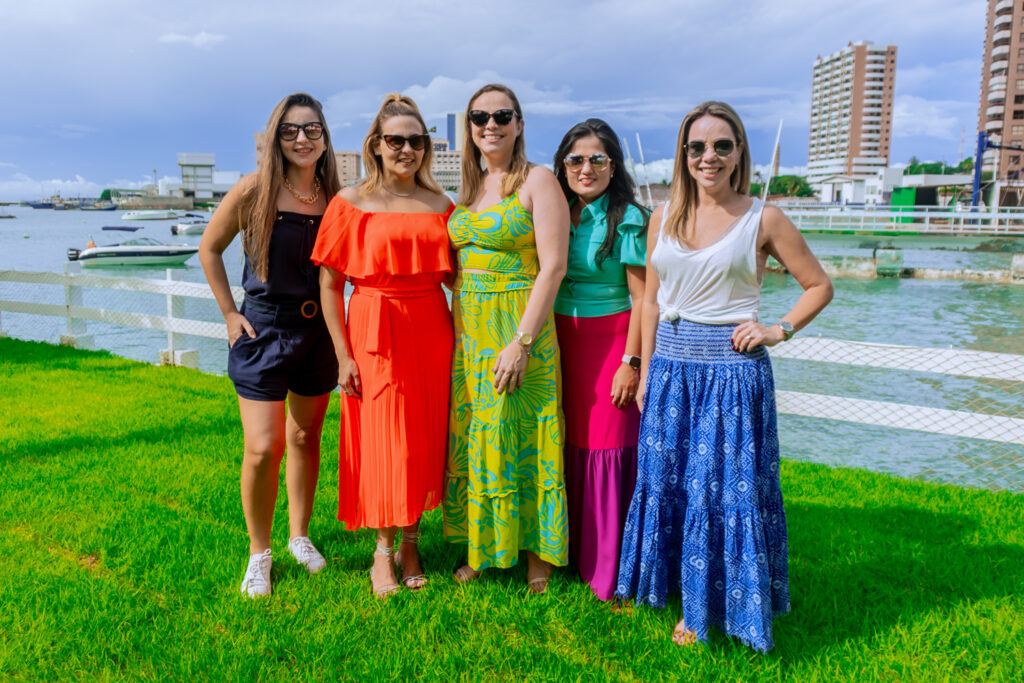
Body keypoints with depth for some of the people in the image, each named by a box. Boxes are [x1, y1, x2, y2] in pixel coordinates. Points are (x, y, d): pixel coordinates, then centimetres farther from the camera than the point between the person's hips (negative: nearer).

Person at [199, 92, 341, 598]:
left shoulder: (334, 196, 1)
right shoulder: (255, 190, -8)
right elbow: (209, 249, 2)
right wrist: (229, 314, -2)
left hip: (319, 330, 3)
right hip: (264, 329, -3)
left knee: (305, 438, 14)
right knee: (263, 449, -7)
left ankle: (299, 536, 32)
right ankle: (259, 552, 15)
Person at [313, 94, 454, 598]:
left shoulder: (439, 204, 8)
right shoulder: (351, 202, 0)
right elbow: (329, 283, -2)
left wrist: (460, 338, 2)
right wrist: (343, 354, -7)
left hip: (431, 330, 3)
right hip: (375, 333, -3)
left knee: (424, 439, 7)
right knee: (381, 441, 2)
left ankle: (411, 543, 25)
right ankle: (383, 549, 20)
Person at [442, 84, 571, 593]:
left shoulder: (537, 181, -6)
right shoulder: (469, 189, 14)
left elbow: (553, 265, -14)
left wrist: (522, 341, -19)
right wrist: (459, 329, 8)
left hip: (518, 327, -6)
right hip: (467, 330, 6)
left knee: (520, 439, 0)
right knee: (473, 437, 11)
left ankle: (537, 554, 18)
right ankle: (483, 549, 26)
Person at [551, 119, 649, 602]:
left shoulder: (627, 219, -7)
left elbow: (642, 298, -9)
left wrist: (631, 362, -14)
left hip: (609, 341, -5)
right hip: (561, 341, 5)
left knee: (607, 447, -2)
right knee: (568, 443, 10)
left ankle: (611, 571, 11)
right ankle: (574, 553, 26)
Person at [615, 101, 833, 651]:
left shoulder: (763, 219, -3)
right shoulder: (664, 216, 7)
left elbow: (820, 286, 6)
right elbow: (651, 300, 11)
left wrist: (779, 331, -7)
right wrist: (645, 373, 9)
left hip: (732, 369, -4)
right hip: (671, 366, 4)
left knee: (728, 485, 3)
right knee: (668, 480, 11)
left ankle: (728, 603, 23)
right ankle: (691, 598, 31)